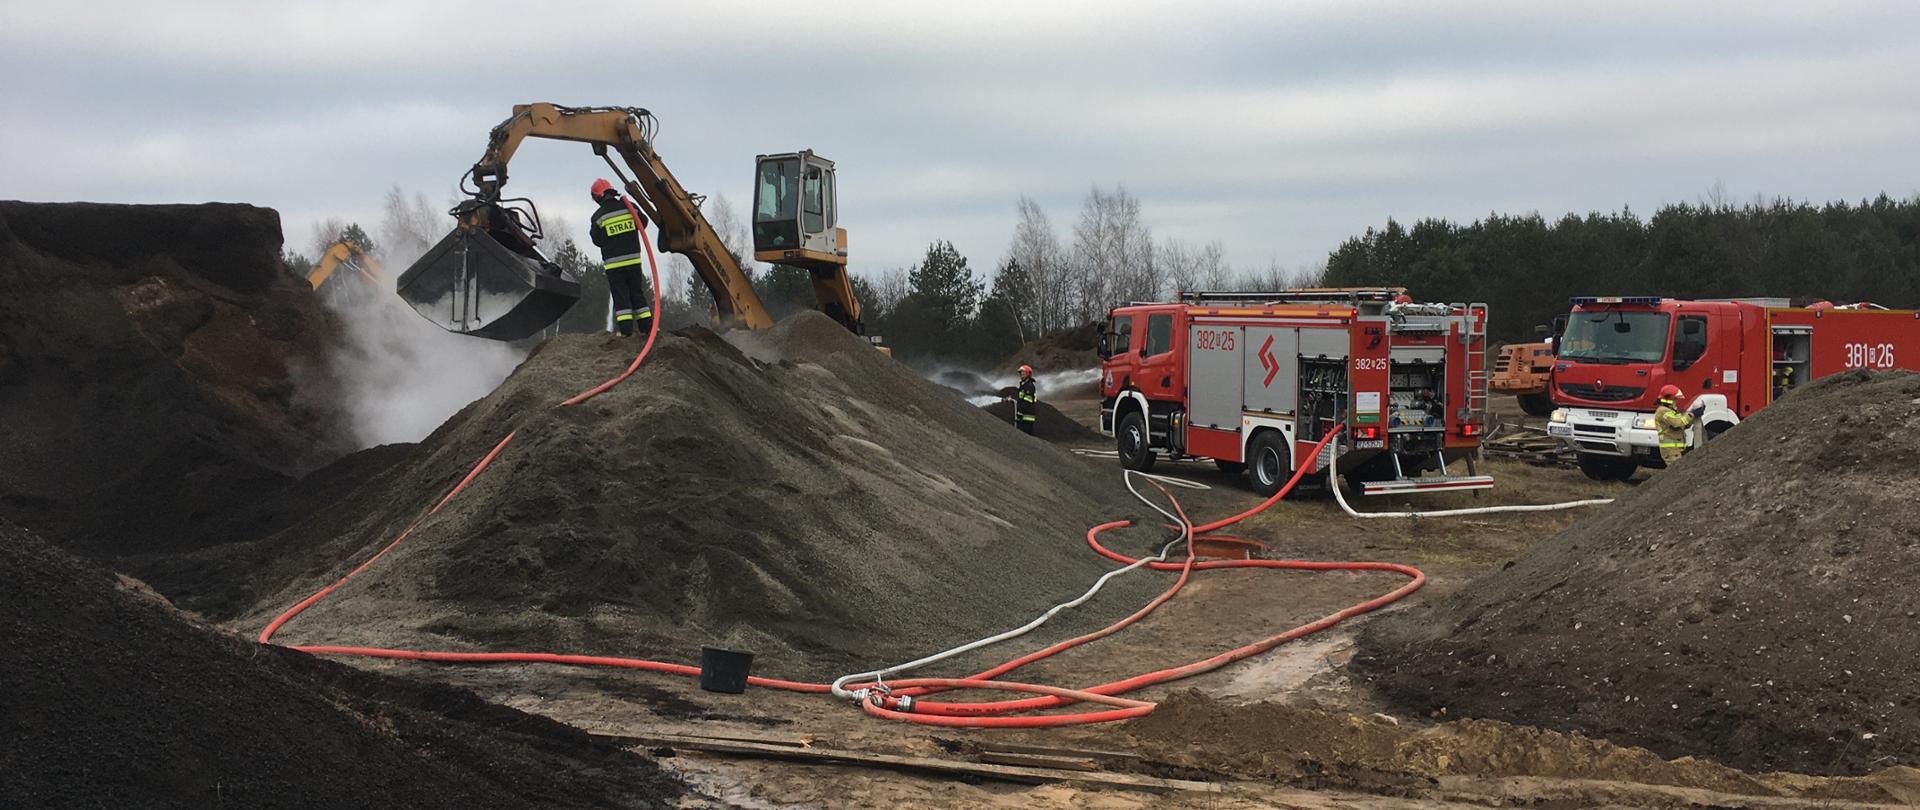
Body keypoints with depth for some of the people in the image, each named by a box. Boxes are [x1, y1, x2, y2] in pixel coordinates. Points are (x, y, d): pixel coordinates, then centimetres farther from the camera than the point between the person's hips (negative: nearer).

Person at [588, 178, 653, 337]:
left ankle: (626, 328, -5)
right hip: (634, 259, 3)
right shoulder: (630, 207, -2)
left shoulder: (598, 217, -9)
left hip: (613, 263, -3)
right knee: (637, 293, 11)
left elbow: (597, 240, -1)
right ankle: (646, 325, 9)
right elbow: (643, 224, 13)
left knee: (620, 296, 2)